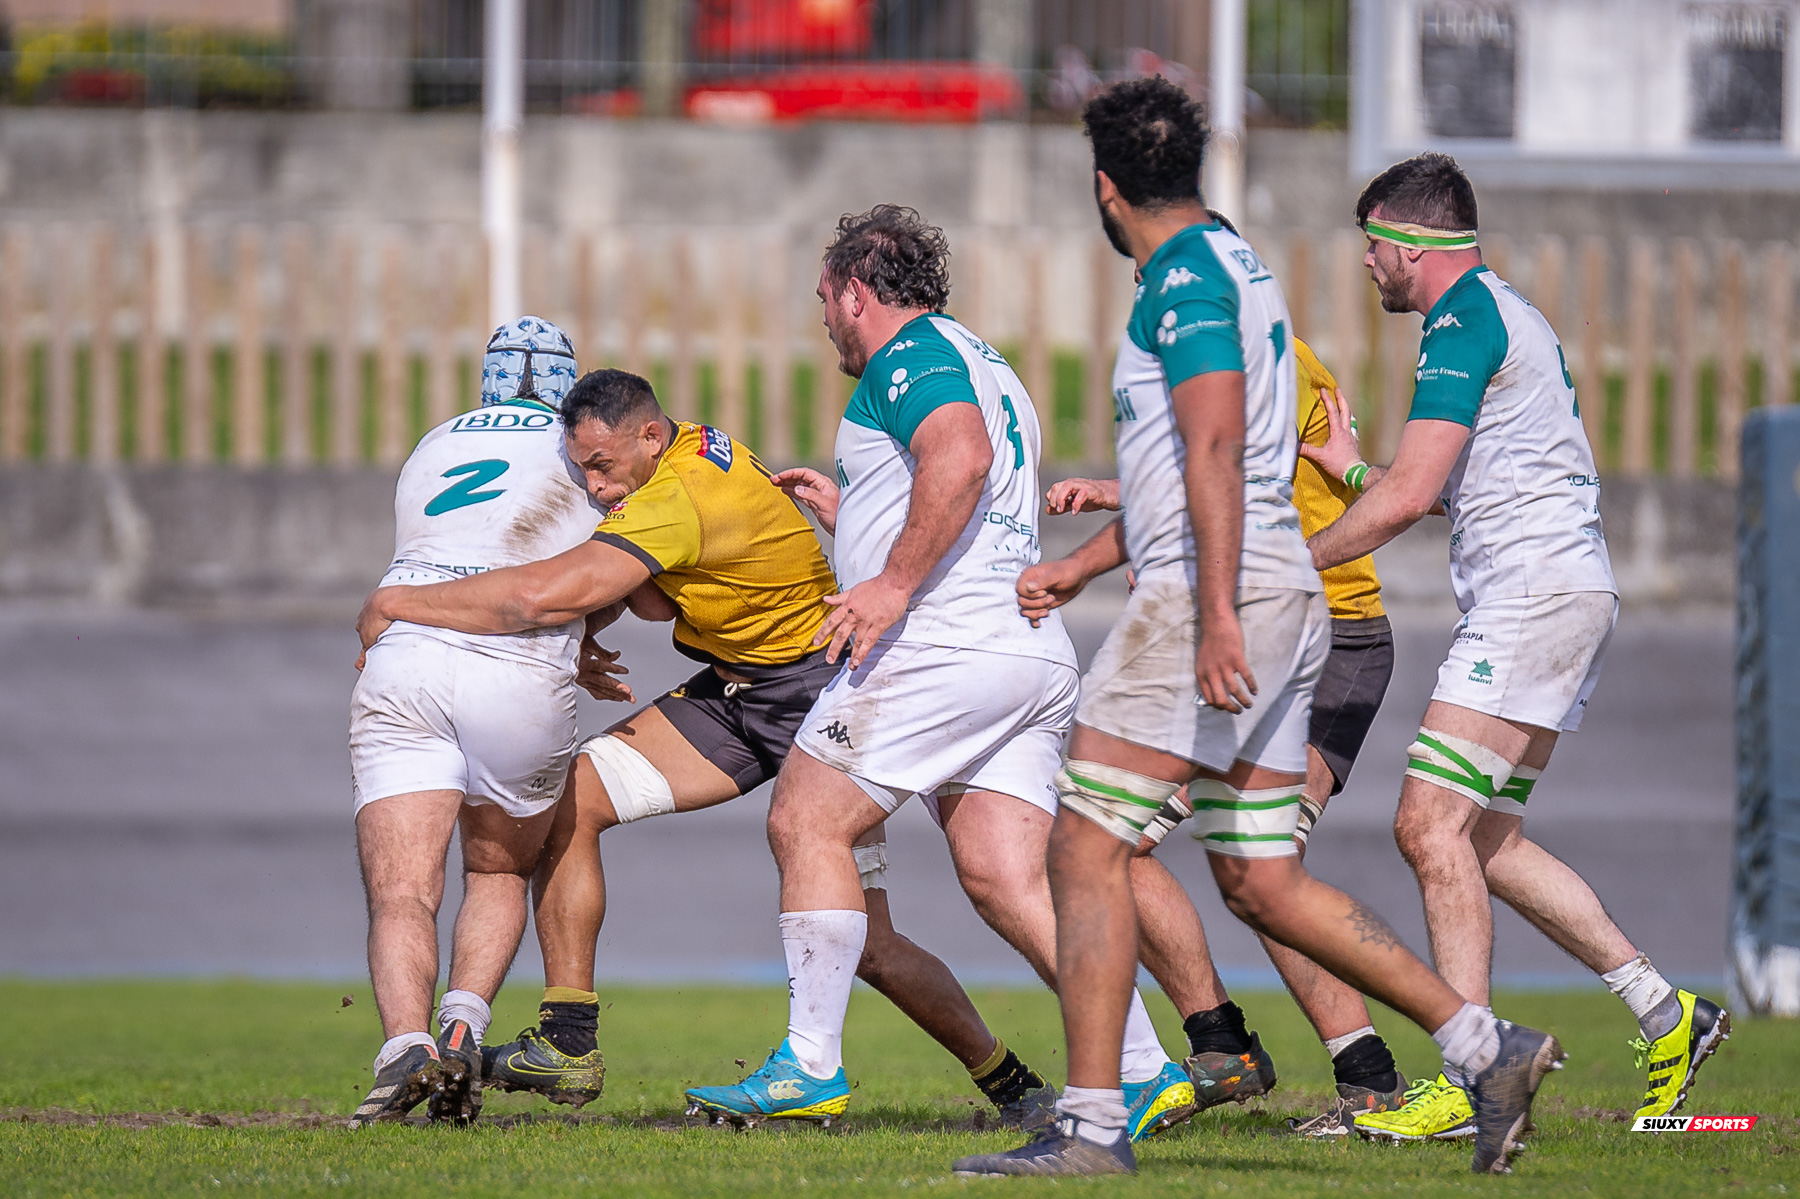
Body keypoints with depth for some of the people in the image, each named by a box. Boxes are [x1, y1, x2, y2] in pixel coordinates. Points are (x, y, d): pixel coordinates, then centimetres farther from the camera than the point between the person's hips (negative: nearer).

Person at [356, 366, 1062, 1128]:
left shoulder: (678, 499, -30)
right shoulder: (693, 446, -2)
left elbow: (546, 596, -38)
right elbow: (653, 602, 5)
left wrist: (397, 604, -29)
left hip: (819, 690, -9)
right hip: (728, 690, 9)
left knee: (867, 950, -9)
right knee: (566, 797, -5)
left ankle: (1009, 1081, 12)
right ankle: (569, 1044, -5)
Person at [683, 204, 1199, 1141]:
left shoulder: (913, 353, -3)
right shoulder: (984, 367, 28)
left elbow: (960, 459, -24)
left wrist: (894, 584, -25)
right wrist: (842, 513, 41)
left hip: (947, 643, -9)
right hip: (1032, 655, 9)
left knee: (805, 821, -2)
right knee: (1008, 880, 2)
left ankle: (809, 1067, -6)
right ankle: (1145, 1073, -9)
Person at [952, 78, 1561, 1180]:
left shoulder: (1187, 277, -10)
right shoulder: (1234, 263, 21)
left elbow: (1216, 450, -22)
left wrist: (1216, 617, -29)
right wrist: (1080, 560, 42)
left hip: (1216, 597, -10)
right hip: (1285, 601, 10)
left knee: (1088, 850, -6)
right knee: (1263, 882, 9)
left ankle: (1092, 1125, -8)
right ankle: (1485, 1044, 3)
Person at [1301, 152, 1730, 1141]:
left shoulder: (1464, 325, -11)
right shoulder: (1503, 314, 21)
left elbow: (1409, 496, -17)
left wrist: (1289, 567, -7)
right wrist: (1354, 470, 29)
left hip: (1535, 591, -11)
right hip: (1559, 593, 11)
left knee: (1431, 822, -14)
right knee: (1483, 841, 13)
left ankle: (1470, 1079, -18)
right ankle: (1665, 1013, 14)